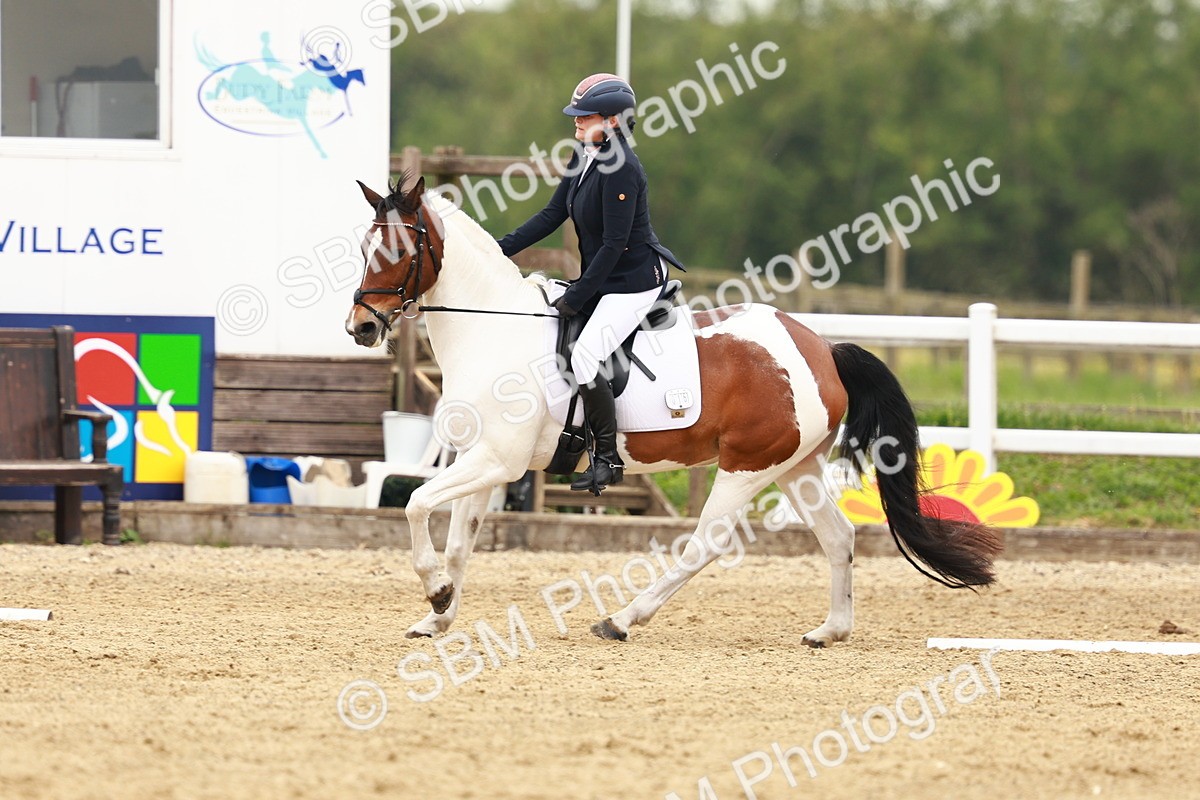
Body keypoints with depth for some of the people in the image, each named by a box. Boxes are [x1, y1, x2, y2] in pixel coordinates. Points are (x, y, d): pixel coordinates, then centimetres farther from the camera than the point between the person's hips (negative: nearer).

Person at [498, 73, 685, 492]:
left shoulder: (620, 167, -23)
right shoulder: (585, 156, 5)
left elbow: (614, 244, -23)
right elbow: (553, 214, 10)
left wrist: (577, 297, -20)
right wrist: (502, 249, 2)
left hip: (634, 281, -10)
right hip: (602, 279, 10)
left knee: (584, 355, -21)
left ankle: (608, 458, -11)